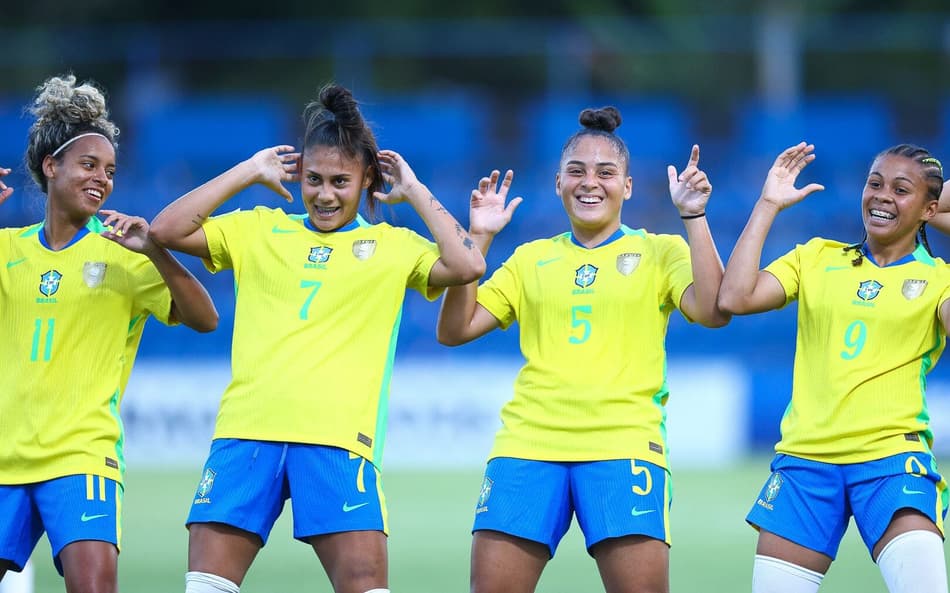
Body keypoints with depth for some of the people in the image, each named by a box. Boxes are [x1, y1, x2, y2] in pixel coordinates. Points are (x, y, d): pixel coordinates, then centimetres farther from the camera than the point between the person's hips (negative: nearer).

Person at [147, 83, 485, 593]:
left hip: (336, 437, -2)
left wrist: (414, 193, 7)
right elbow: (167, 230, 9)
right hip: (247, 432, 2)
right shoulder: (259, 230, 17)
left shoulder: (391, 246, 13)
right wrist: (248, 173, 11)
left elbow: (467, 266, -2)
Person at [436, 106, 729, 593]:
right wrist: (477, 238, 6)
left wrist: (693, 217, -9)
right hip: (528, 444, 3)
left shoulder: (659, 253, 10)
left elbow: (712, 311, -7)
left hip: (624, 445, -2)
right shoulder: (531, 259, 18)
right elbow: (454, 331, 13)